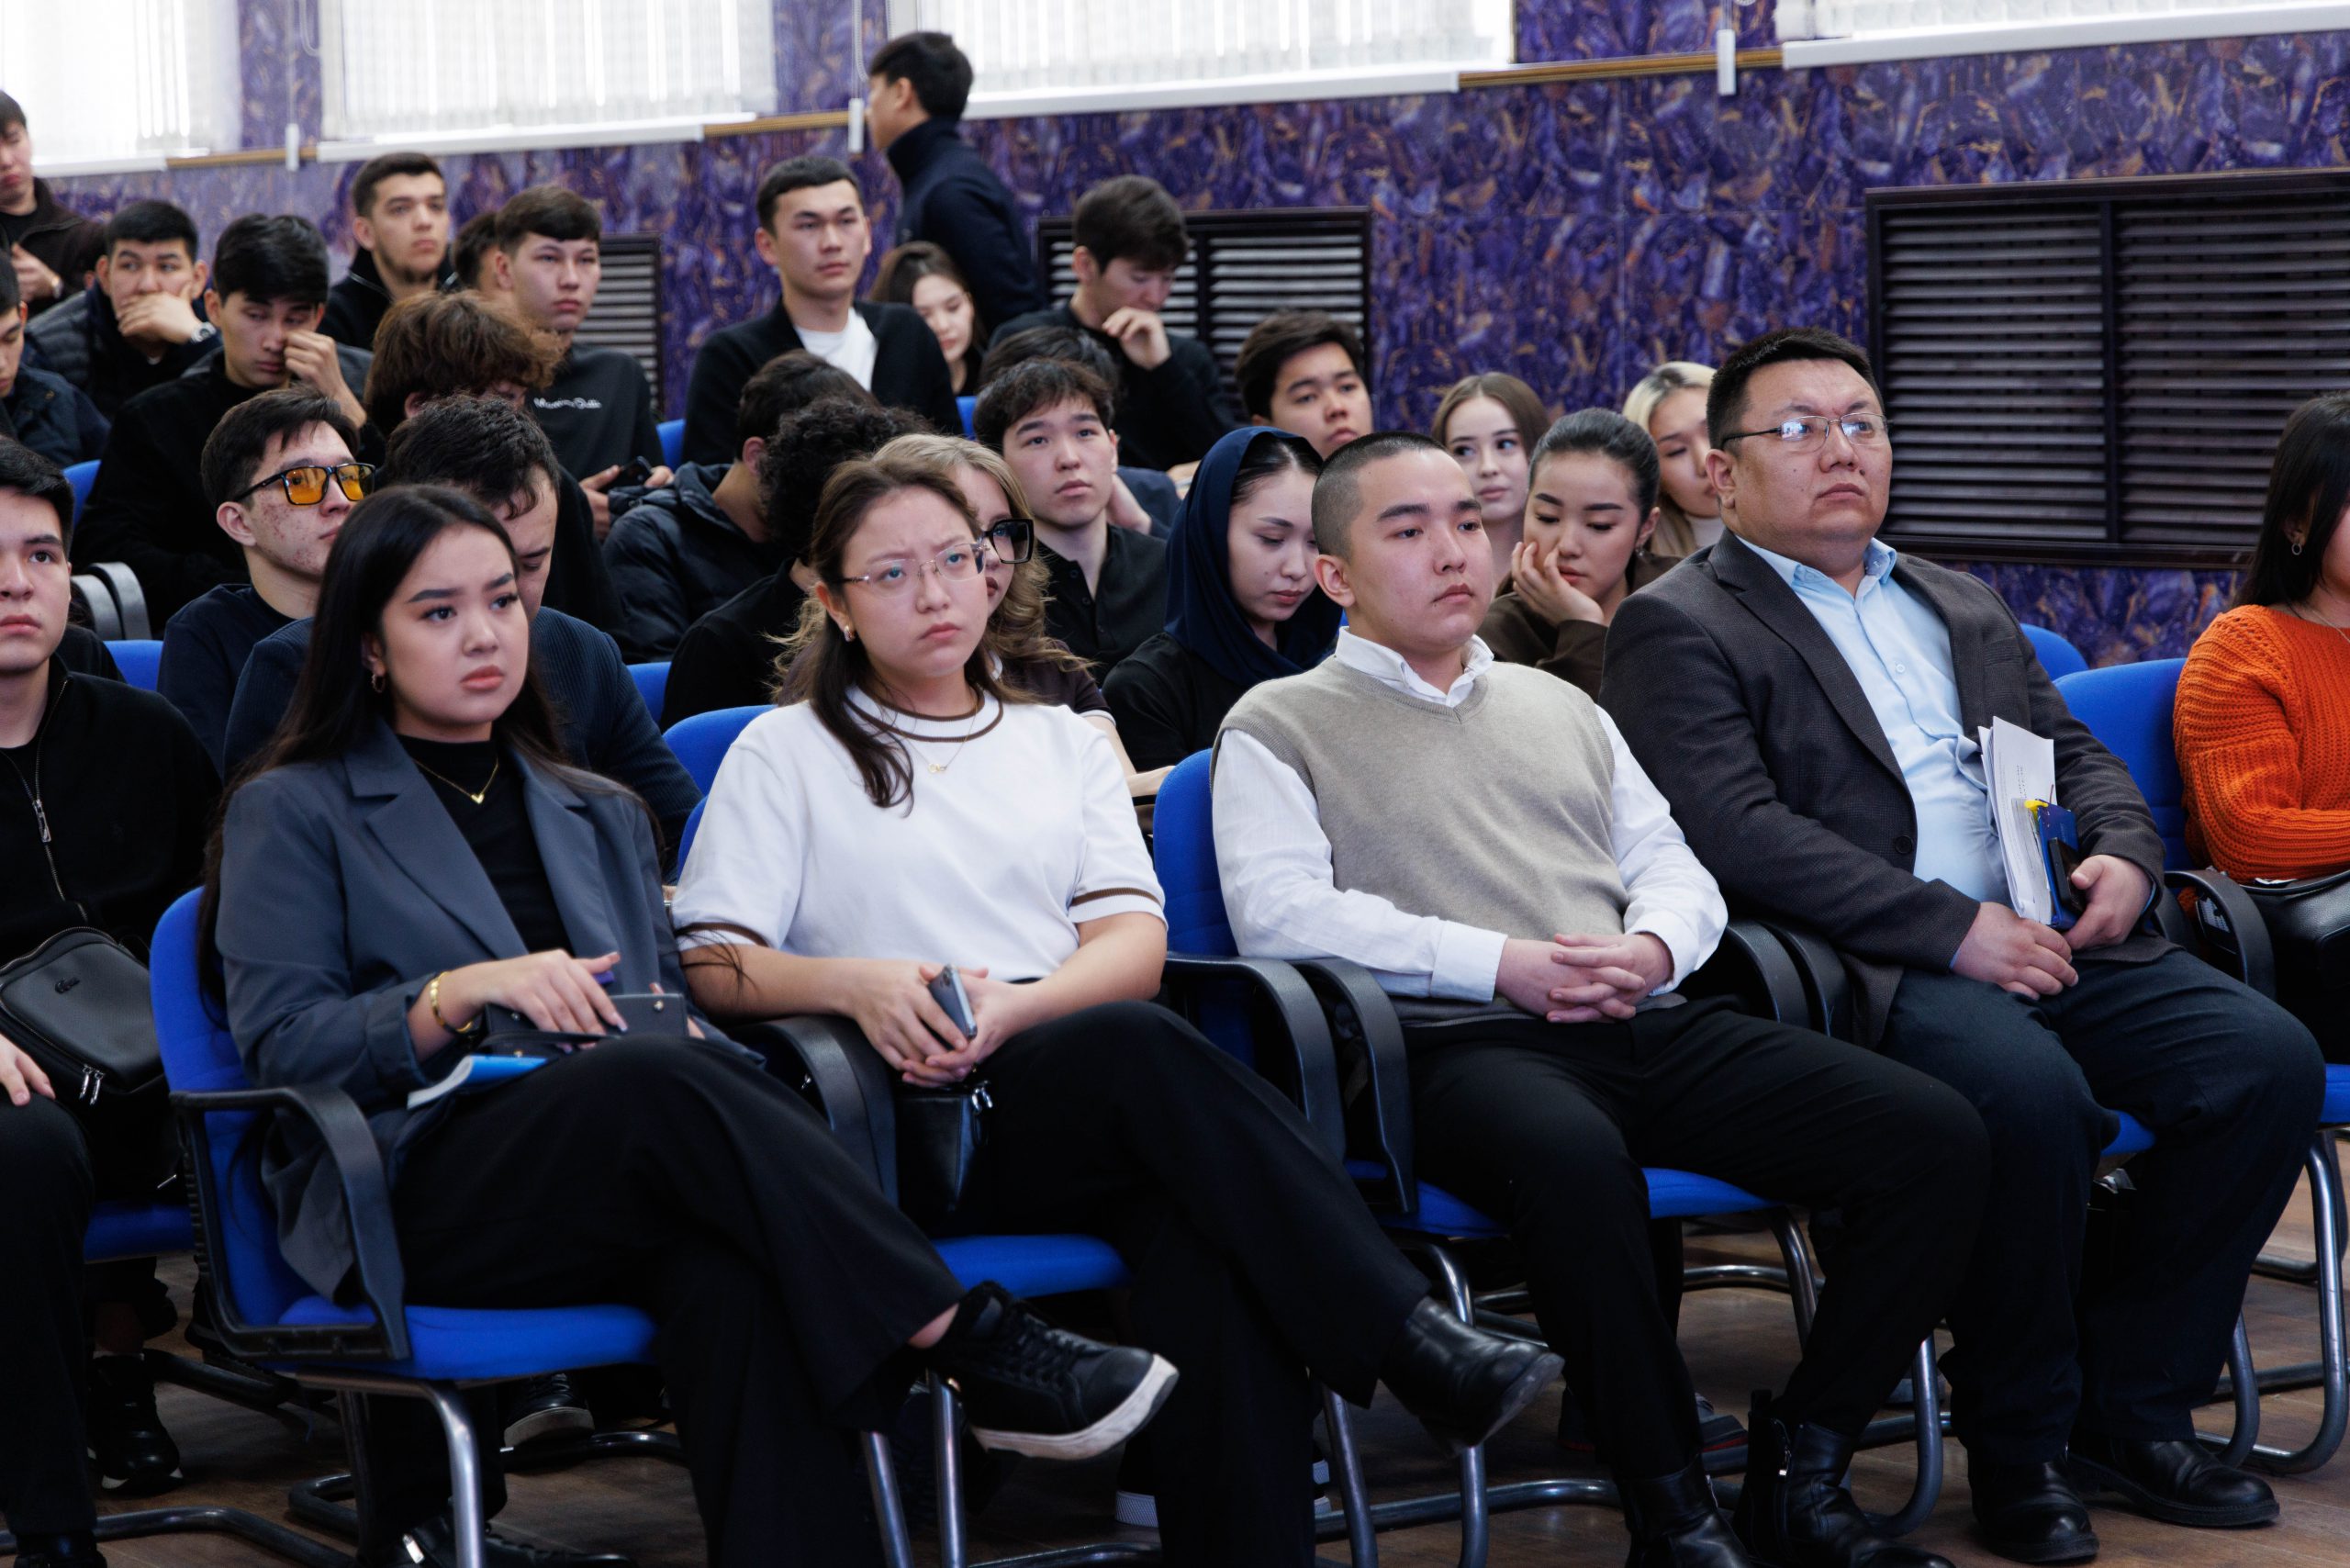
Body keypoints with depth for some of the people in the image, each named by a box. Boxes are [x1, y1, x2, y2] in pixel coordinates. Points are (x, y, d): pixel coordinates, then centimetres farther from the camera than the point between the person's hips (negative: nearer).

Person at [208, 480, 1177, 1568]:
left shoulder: (601, 817, 31)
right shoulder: (293, 814, 15)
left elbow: (677, 1013, 21)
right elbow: (278, 1041, 1)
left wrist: (683, 1030, -4)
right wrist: (463, 996, -14)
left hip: (625, 1160, 4)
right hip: (415, 1189, -4)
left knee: (729, 1267, -36)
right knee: (657, 1083, -36)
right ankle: (973, 1344, -36)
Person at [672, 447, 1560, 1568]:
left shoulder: (1063, 742, 26)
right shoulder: (786, 754, 17)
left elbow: (1136, 942, 11)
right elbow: (709, 967, 5)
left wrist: (1018, 1006, -11)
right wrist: (856, 983, -15)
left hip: (1095, 1096, 3)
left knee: (1203, 1225, -35)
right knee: (1138, 1049, -35)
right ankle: (1410, 1340, -39)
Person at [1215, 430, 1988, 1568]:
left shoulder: (1560, 708, 30)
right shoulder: (1280, 727, 11)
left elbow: (1675, 869, 25)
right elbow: (1277, 913, -5)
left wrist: (1650, 948, -1)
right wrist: (1502, 964, -12)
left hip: (1648, 1025, 6)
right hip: (1459, 1045, -6)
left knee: (1936, 1137, -15)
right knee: (1575, 1162, -43)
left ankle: (1800, 1474, -9)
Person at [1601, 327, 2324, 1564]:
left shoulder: (1959, 607, 26)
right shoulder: (1679, 627, 1)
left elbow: (2075, 752, 28)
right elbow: (1737, 832, -12)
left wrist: (2123, 857, 3)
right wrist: (1955, 929, -17)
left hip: (2048, 937, 7)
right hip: (1871, 972, -7)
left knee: (2268, 1059, -15)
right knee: (2029, 1090, -35)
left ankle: (2130, 1404, -2)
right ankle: (2019, 1440, -14)